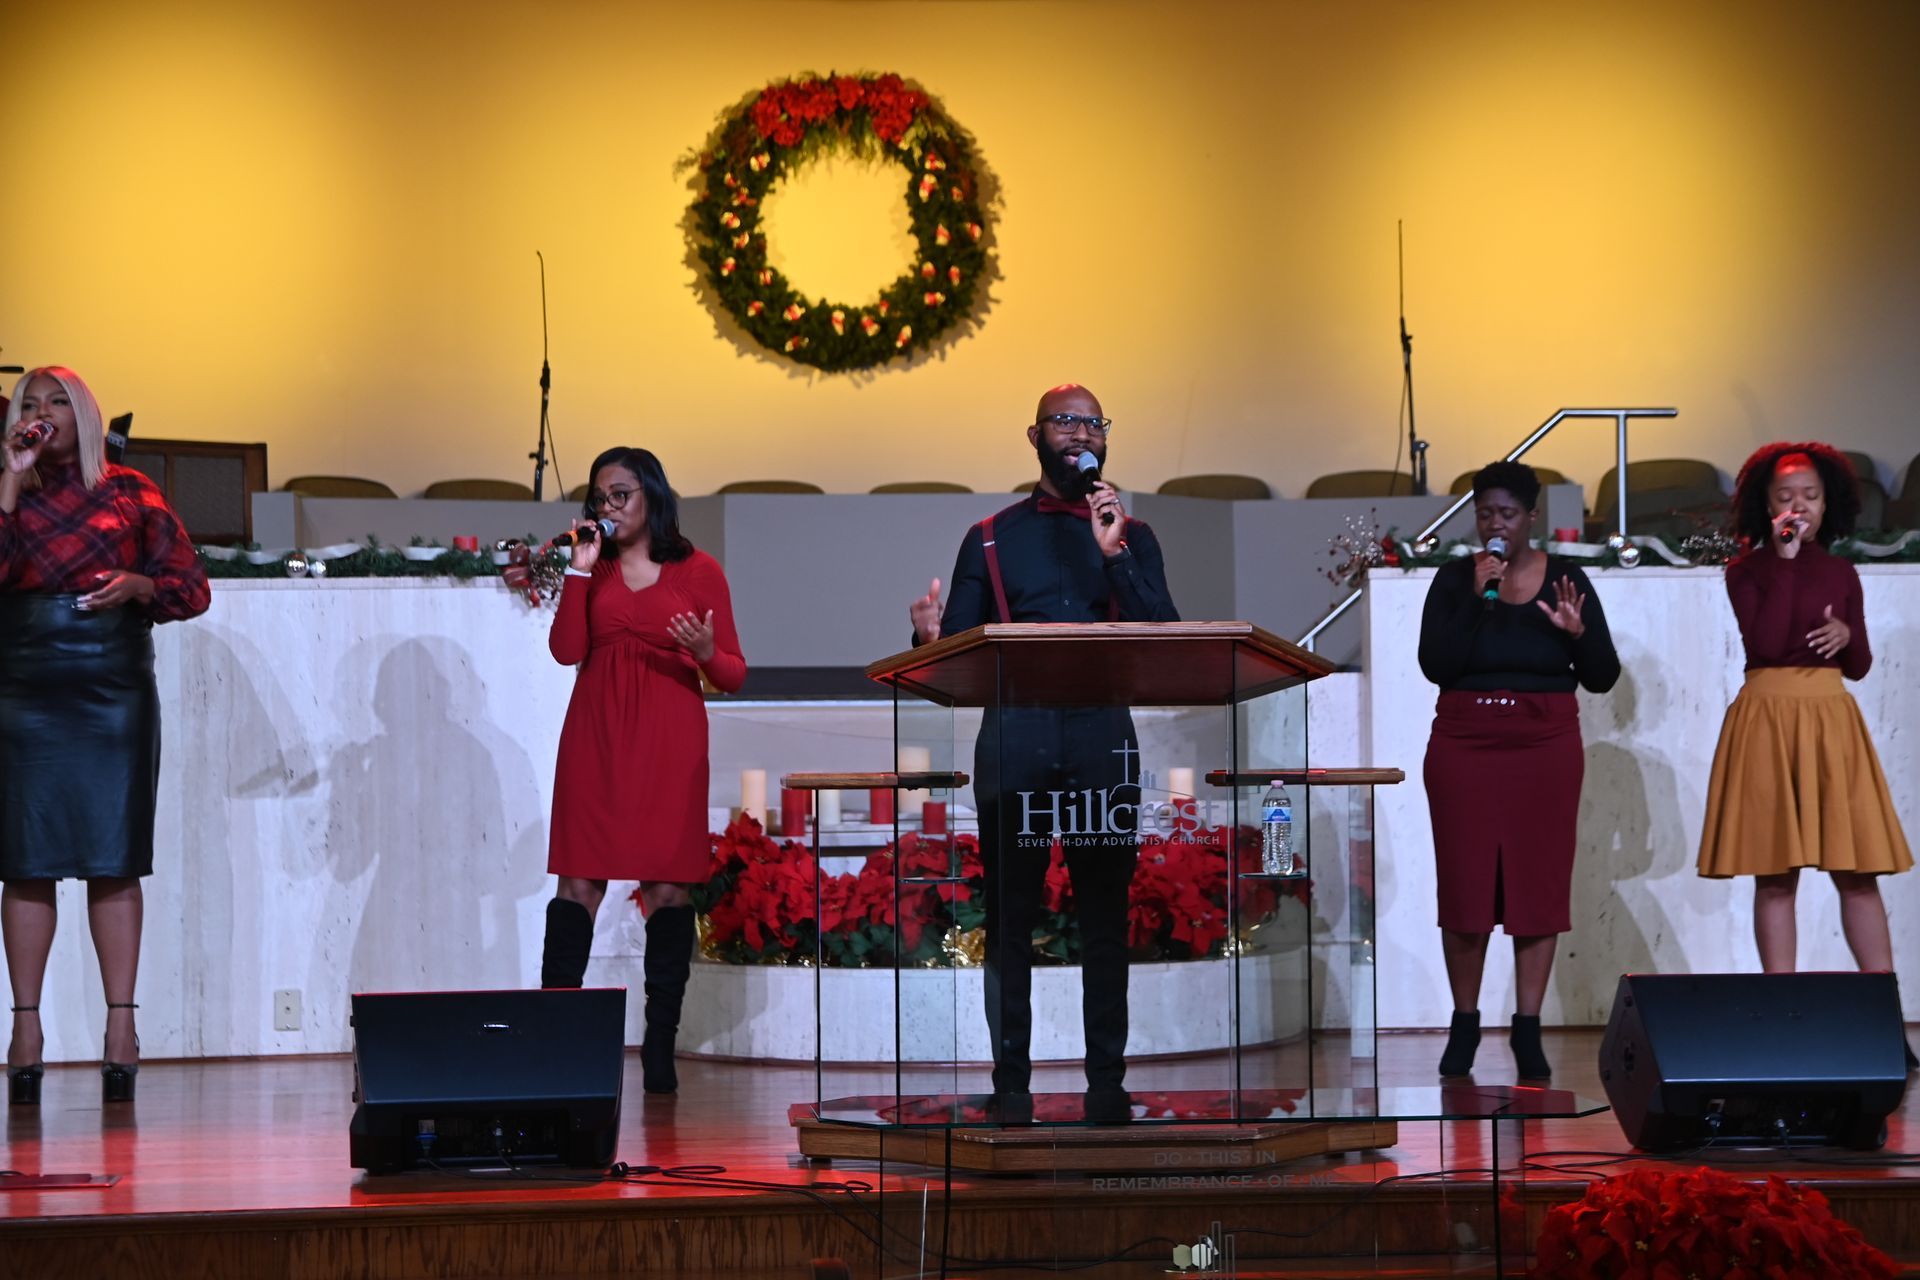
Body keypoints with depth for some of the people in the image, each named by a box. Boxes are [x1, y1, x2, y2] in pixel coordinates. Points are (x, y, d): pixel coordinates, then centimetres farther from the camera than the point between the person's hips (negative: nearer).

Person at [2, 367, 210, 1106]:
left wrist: (138, 585, -12)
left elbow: (191, 588, 7)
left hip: (115, 692, 0)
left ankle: (121, 1026, 1)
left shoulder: (129, 492, 7)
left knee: (114, 862, -2)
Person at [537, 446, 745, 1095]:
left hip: (668, 745, -1)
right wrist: (579, 570, -6)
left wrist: (706, 652, -16)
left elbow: (734, 675, 5)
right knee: (580, 884, -5)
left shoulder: (699, 571, 6)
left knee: (667, 887, -4)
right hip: (595, 740, 2)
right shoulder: (594, 567, 13)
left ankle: (660, 1048, -1)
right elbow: (566, 650, -2)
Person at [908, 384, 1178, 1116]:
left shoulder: (1132, 538, 13)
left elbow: (1163, 638, -2)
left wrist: (1114, 554, -11)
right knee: (1009, 919, -1)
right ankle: (1011, 1083, 3)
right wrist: (932, 640, -14)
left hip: (1102, 740, 0)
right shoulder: (991, 540, 13)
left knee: (1105, 918, 1)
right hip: (1014, 743, 0)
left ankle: (1107, 1082, 4)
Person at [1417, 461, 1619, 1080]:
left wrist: (1577, 632, -17)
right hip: (1464, 744, 0)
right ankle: (1464, 1024, 10)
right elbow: (1435, 665, -11)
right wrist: (1477, 596, -16)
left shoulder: (1566, 580, 2)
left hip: (1545, 746, 0)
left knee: (1539, 883, -1)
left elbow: (1602, 678, 2)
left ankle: (1528, 1030, 5)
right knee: (1464, 882, -2)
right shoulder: (1454, 579, 1)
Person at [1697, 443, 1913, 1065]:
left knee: (1858, 870, -1)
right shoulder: (1747, 570, 2)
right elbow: (1766, 643, -15)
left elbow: (1860, 665, 16)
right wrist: (1785, 559, -13)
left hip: (1832, 720, 3)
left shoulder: (1840, 573, 12)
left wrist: (1848, 635, -6)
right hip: (1768, 717, -3)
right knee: (1775, 873, -2)